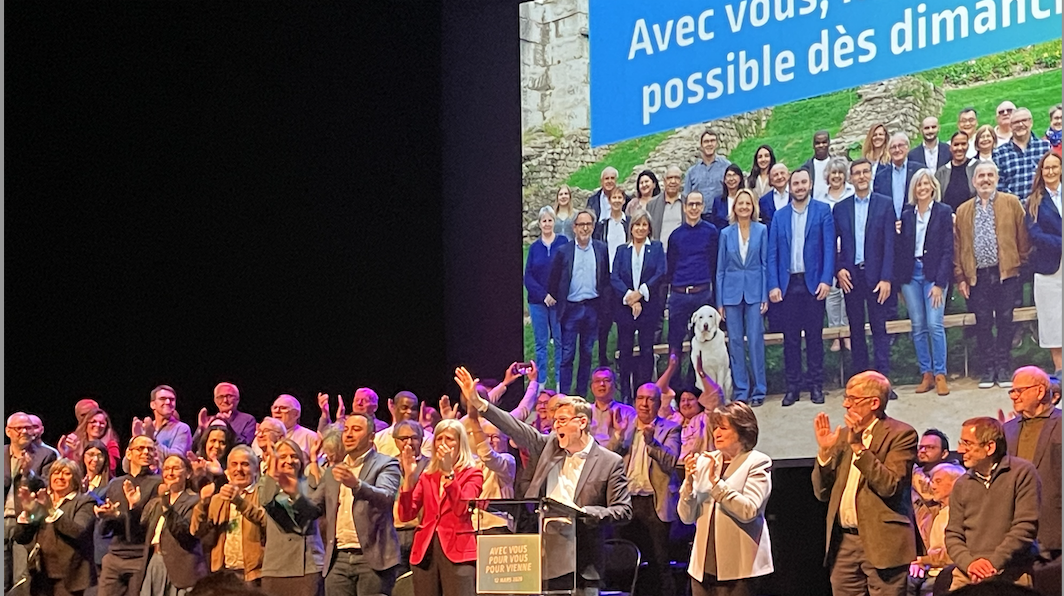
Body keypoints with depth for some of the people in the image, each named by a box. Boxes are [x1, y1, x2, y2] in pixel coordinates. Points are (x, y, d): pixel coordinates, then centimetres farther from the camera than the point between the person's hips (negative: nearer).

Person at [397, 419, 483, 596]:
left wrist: (449, 471, -17)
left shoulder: (472, 474, 5)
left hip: (457, 550, -4)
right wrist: (408, 476, -4)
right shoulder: (427, 476, 17)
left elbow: (462, 509, -13)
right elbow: (406, 515, 5)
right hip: (426, 549, 4)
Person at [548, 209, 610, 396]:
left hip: (592, 308, 2)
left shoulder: (602, 249, 3)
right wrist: (556, 302, 0)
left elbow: (607, 278, 6)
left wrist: (605, 304, 2)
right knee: (567, 354, -3)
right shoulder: (564, 251, -1)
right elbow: (553, 281, 2)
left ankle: (582, 393, 19)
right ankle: (564, 394, 0)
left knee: (587, 353, 10)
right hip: (571, 308, -2)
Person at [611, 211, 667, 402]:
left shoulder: (656, 248, 9)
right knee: (625, 350, 2)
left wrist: (640, 293, -14)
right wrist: (628, 297, -14)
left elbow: (660, 274, -4)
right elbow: (614, 277, 1)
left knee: (647, 350, 1)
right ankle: (625, 395, 7)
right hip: (624, 307, 1)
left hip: (649, 307, -1)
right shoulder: (622, 250, 12)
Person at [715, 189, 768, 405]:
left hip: (754, 291, -2)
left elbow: (765, 264, 3)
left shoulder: (761, 230, 2)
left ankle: (758, 390, 3)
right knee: (735, 341, 3)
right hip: (732, 292, 2)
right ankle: (740, 391, 9)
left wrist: (765, 296, -4)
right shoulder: (726, 233, 6)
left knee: (756, 340, -4)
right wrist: (720, 301, 4)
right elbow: (720, 268, 8)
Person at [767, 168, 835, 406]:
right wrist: (773, 285, -3)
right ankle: (793, 386, 7)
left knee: (814, 335, 1)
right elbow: (772, 253, 7)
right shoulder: (780, 216, 10)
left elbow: (829, 248, -2)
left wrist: (826, 280, -12)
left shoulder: (822, 211, 3)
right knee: (790, 337, 3)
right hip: (787, 284, 2)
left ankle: (815, 385, 6)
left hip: (813, 282, -2)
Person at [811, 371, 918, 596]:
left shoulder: (901, 434, -3)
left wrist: (858, 446, -18)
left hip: (881, 542, -6)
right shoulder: (843, 435, 16)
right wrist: (825, 451, 0)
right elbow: (822, 493, 14)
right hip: (843, 542, 6)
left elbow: (890, 486, -16)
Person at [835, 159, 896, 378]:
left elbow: (889, 243, -2)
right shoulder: (841, 208, 9)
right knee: (856, 329, 5)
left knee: (879, 327, -3)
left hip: (875, 275, -2)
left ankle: (882, 379, -4)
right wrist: (839, 269, -6)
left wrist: (886, 278, -9)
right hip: (850, 276, 2)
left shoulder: (885, 204, 3)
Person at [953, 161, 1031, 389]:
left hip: (1006, 273, -2)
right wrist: (960, 277, 5)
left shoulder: (1011, 203, 4)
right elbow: (957, 246, 10)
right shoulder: (963, 211, 10)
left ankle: (1003, 368, 9)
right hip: (977, 276, 2)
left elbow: (1023, 236, 5)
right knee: (983, 323, 3)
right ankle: (988, 368, 10)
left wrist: (1023, 263, 3)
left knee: (1005, 321, 2)